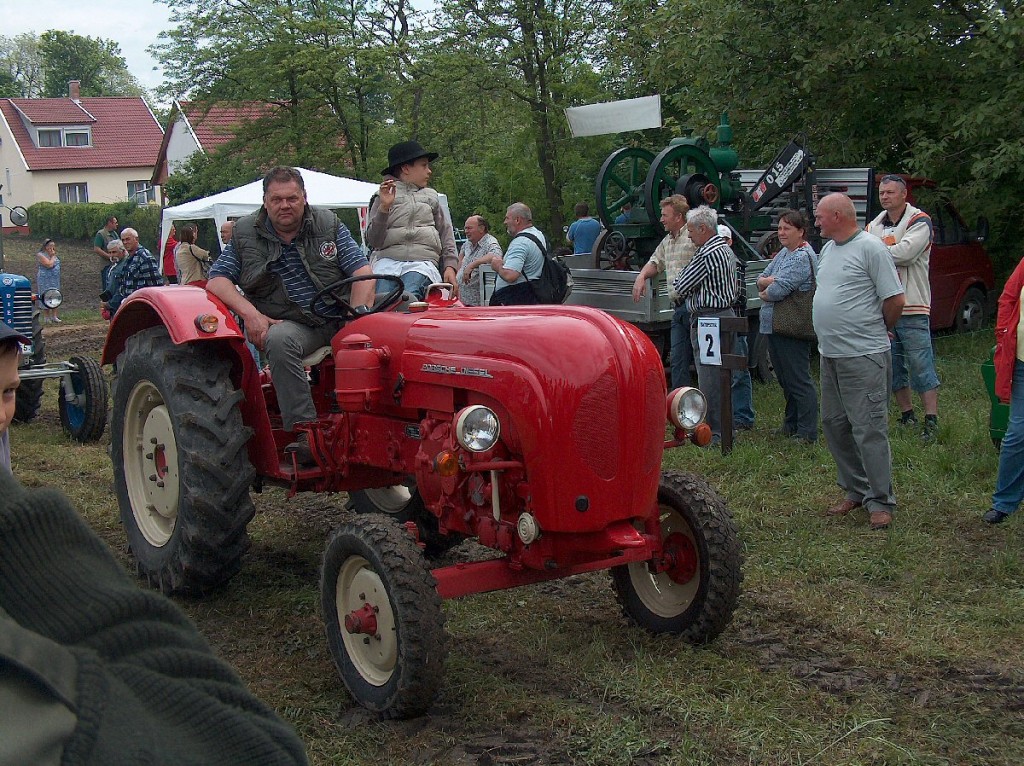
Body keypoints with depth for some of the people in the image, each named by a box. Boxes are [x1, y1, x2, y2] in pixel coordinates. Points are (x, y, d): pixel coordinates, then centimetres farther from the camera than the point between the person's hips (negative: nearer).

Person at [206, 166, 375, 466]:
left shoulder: (328, 224, 8)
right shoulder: (245, 233, 7)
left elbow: (362, 272, 2)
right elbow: (216, 280, 0)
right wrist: (250, 313, -17)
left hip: (339, 318, 1)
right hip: (292, 324, -1)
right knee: (280, 340, -38)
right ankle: (304, 430, -35)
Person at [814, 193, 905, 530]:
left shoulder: (870, 248, -12)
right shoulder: (828, 249, 14)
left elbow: (895, 299, -13)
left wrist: (877, 331, 2)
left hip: (863, 356, -9)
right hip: (830, 355, 9)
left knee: (869, 430, -5)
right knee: (834, 425, 14)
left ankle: (881, 502, 4)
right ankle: (856, 490, 26)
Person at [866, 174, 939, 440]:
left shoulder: (919, 221, -4)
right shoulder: (873, 226, 15)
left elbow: (905, 253, -20)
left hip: (912, 308, -6)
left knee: (921, 366, -7)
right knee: (893, 367, 11)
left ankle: (931, 421, -4)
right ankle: (907, 415, 23)